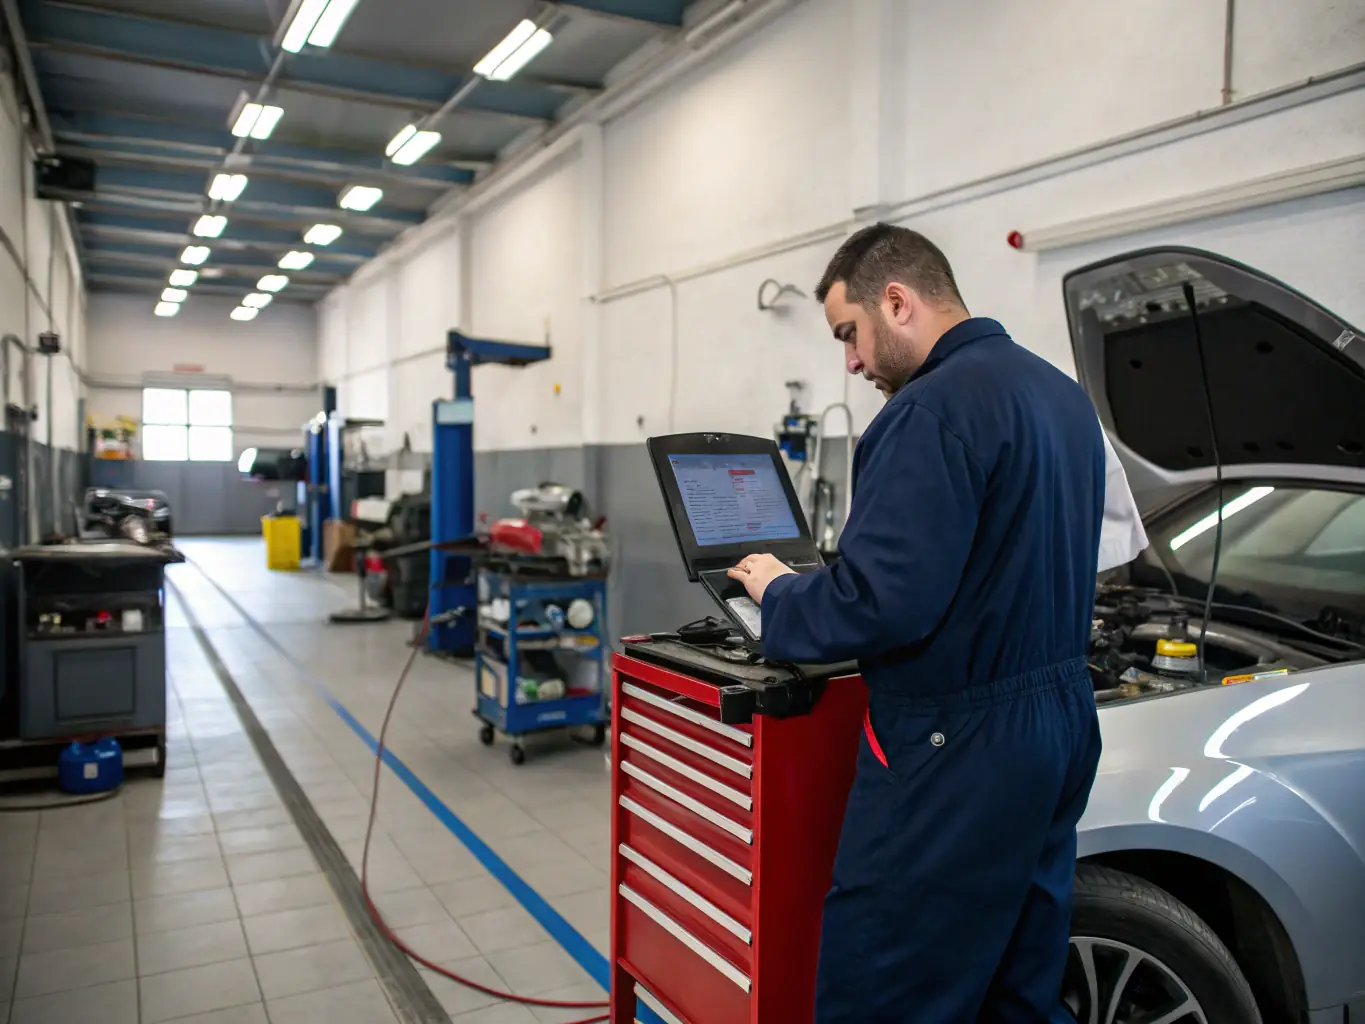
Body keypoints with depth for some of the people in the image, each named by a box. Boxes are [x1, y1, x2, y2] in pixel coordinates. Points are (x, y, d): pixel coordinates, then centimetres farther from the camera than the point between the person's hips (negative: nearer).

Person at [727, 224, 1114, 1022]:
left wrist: (780, 596, -6)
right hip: (1062, 722, 10)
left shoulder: (934, 408, -19)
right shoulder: (1063, 393, 12)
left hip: (956, 750, -10)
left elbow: (878, 603, -25)